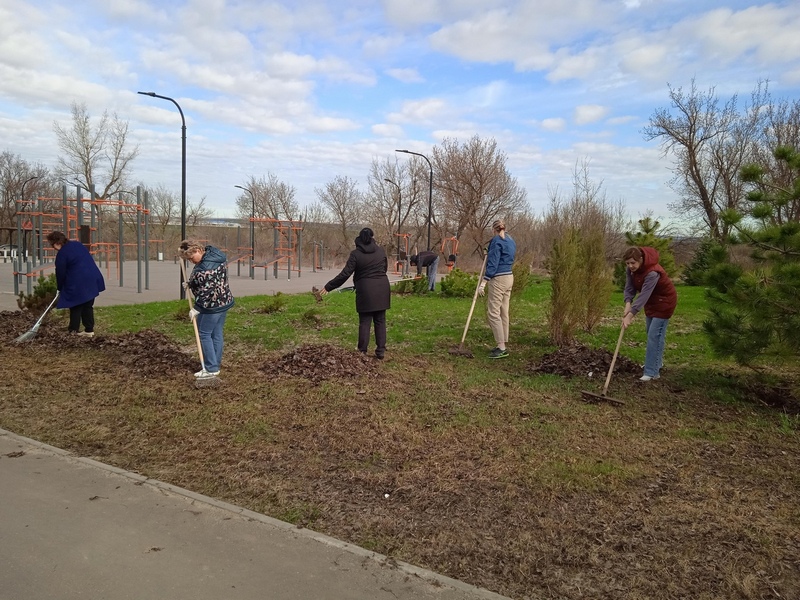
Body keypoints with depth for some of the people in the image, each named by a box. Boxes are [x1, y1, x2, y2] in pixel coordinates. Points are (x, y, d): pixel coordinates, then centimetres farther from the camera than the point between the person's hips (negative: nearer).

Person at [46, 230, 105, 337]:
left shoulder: (61, 254, -10)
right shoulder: (77, 244, 13)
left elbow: (60, 273, -4)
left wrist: (60, 288, 12)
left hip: (77, 283, -7)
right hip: (93, 280, 7)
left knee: (75, 307, 6)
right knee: (88, 306, 11)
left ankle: (73, 330, 12)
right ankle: (89, 330, 13)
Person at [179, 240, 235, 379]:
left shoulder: (205, 267, -26)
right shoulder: (213, 252, 5)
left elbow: (207, 291, -26)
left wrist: (196, 309, -19)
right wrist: (191, 283, 9)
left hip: (211, 306, -10)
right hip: (224, 301, 10)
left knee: (204, 334, 1)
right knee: (217, 333, 15)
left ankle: (211, 369, 5)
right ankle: (216, 364, 24)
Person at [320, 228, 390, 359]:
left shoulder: (356, 254, -7)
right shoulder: (381, 251, 5)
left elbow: (345, 274, -10)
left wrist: (328, 287, -2)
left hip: (365, 290, -3)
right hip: (382, 289, 3)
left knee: (364, 322, 3)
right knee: (380, 321, 9)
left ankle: (362, 351, 6)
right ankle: (381, 350, 10)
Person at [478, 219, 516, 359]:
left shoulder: (497, 241, -10)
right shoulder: (511, 241, 16)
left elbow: (493, 264, -17)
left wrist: (483, 283, -19)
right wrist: (490, 254, 23)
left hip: (498, 279, -9)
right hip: (509, 277, 9)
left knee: (493, 312, -7)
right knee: (503, 312, 11)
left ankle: (501, 348, -9)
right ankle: (504, 346, 15)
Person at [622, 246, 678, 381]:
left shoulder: (652, 273, -37)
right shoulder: (631, 269, -13)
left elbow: (643, 295, -42)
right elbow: (629, 288, -13)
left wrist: (630, 315, -48)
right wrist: (628, 304, -33)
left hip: (664, 302, -8)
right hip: (651, 301, 9)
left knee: (655, 335, -13)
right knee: (650, 332, 19)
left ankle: (652, 372, -11)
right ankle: (657, 362, 39)